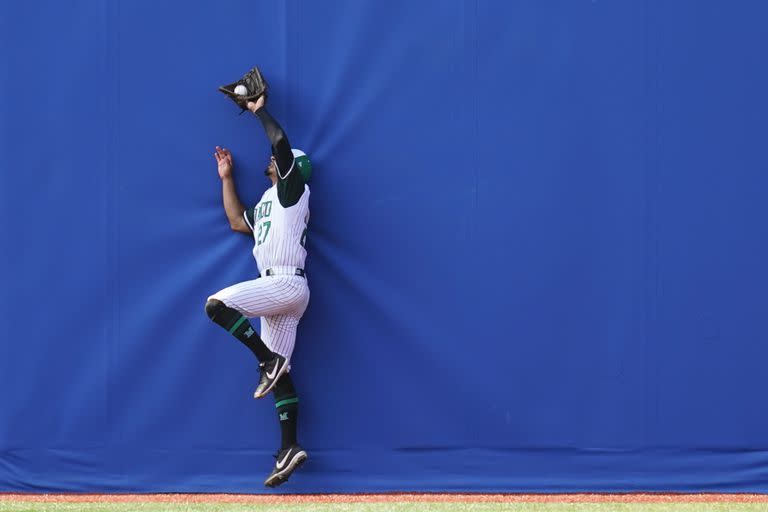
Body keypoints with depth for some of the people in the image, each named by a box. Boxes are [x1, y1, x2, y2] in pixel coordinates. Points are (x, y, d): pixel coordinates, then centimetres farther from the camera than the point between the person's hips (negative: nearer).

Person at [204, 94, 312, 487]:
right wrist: (226, 177, 35)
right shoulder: (266, 203, 26)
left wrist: (259, 111, 0)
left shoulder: (293, 189, 0)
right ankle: (289, 449, 0)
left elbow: (281, 142, -12)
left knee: (217, 305, -19)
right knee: (280, 373, 3)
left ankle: (268, 362, -16)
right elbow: (237, 222, 34)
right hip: (278, 290, 10)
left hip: (286, 282, -10)